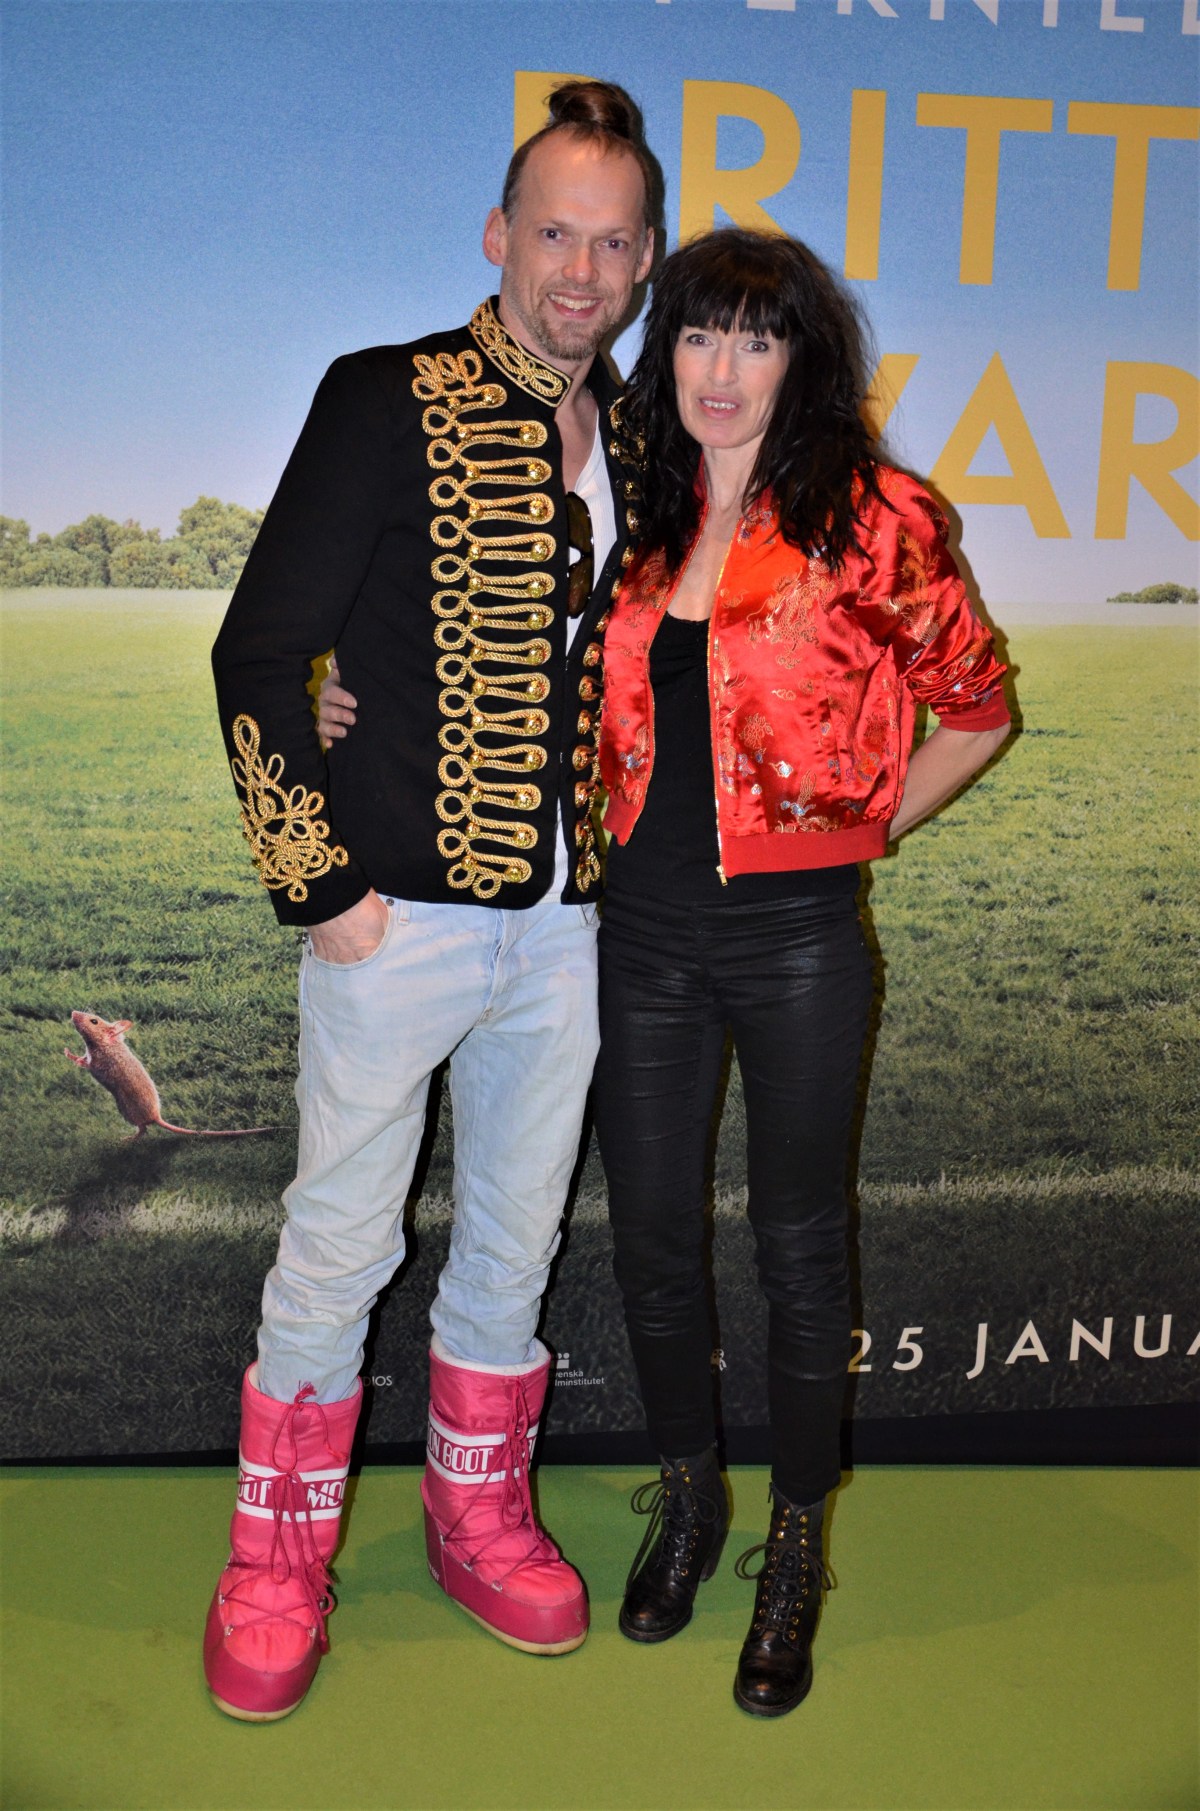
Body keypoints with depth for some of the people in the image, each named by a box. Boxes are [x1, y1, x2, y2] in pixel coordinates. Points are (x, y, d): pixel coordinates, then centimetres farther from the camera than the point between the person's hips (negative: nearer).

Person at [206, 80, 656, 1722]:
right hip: (400, 911, -5)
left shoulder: (635, 447, 10)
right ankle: (278, 1561, 26)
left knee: (515, 1233, 16)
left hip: (564, 923, 5)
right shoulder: (389, 403, -6)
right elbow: (260, 654, -8)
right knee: (343, 1235, 6)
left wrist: (616, 863, 9)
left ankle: (479, 1517, 36)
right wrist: (321, 881, -11)